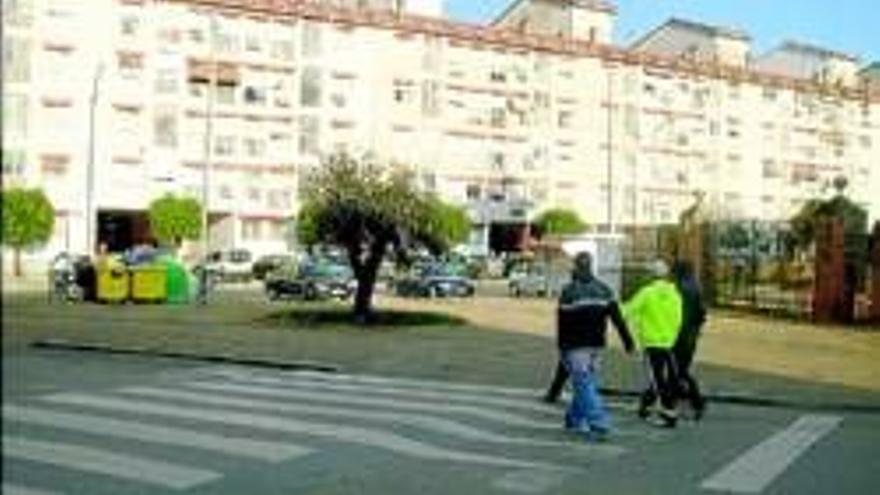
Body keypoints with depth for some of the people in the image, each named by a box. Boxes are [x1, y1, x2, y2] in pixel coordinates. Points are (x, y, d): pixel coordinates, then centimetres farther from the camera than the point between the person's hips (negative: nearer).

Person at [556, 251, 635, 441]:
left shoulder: (568, 292, -6)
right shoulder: (603, 290, 5)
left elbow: (562, 323, -6)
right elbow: (617, 317, 1)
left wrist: (562, 348, -2)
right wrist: (627, 340, 2)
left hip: (576, 346, -3)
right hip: (596, 344, 4)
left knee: (584, 384, -3)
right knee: (586, 383, 11)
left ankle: (599, 423, -4)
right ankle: (575, 418, 16)